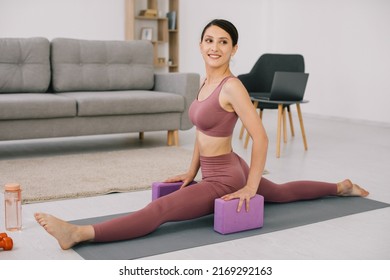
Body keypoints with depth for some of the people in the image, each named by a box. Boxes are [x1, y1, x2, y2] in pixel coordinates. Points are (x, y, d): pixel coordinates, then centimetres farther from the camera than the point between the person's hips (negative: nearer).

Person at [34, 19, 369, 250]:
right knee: (282, 192, 32)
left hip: (223, 179, -10)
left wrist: (250, 187, -22)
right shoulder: (207, 82, 5)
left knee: (158, 210, -24)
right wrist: (191, 171, 13)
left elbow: (260, 138, -24)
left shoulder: (232, 86, -21)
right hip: (218, 172, 10)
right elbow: (203, 130, 15)